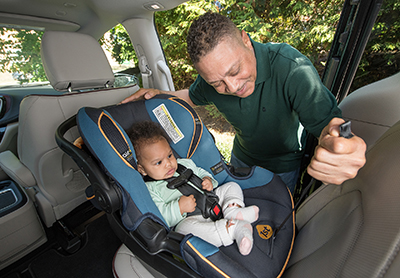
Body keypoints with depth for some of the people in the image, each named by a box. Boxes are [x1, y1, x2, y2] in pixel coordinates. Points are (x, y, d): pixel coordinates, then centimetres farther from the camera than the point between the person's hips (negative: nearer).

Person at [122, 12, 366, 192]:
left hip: (282, 165, -3)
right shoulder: (214, 74, -21)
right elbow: (193, 97, 0)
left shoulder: (292, 69, -36)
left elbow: (328, 124, -39)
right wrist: (161, 95, -18)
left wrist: (341, 151, -64)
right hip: (241, 157, 4)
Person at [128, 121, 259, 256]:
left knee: (232, 186, 6)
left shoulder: (184, 164, 11)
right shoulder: (149, 189, -6)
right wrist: (179, 207, -28)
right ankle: (233, 229, -38)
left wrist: (208, 181, -2)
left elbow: (201, 172, 22)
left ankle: (233, 211, -26)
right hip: (189, 219, -6)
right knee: (184, 227, -38)